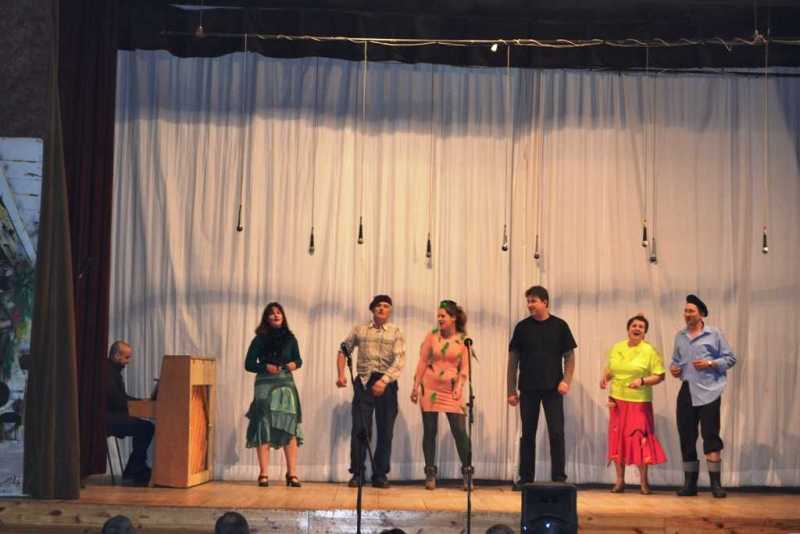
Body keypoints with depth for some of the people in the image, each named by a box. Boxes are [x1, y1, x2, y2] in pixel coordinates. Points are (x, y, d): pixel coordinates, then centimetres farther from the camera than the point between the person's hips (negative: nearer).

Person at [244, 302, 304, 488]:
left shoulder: (289, 338, 9)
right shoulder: (260, 339, 3)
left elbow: (298, 359, 18)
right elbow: (249, 364, 2)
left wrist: (295, 364, -4)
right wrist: (266, 367, -13)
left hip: (286, 385, 2)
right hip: (265, 386, -2)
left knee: (290, 428, -2)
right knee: (264, 429, -5)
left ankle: (292, 474, 2)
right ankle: (264, 474, 0)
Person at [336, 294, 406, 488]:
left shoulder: (396, 333, 2)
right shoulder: (359, 330, 8)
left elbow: (399, 361, -10)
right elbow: (343, 351, 14)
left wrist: (384, 380, -23)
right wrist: (341, 374, 0)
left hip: (387, 383, 0)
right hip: (364, 382, 0)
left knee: (385, 431, 4)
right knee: (360, 429, -3)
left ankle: (380, 475, 14)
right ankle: (357, 473, 7)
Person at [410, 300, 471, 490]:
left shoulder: (463, 339, 0)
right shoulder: (432, 336, 2)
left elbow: (465, 367, 0)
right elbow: (423, 362, 4)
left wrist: (459, 386, -13)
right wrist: (416, 386, 1)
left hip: (451, 389, -1)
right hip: (430, 387, 1)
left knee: (459, 431, -4)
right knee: (429, 431, 4)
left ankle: (467, 474, 9)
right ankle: (430, 473, 12)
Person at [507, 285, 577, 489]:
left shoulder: (559, 326, 1)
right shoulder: (522, 327, 3)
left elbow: (569, 356, 3)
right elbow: (513, 359, 6)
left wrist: (566, 381, -10)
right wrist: (511, 390, 2)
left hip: (552, 388, -1)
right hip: (528, 389, 1)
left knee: (556, 433, -3)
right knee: (528, 434, 7)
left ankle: (559, 477, 3)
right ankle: (525, 478, 14)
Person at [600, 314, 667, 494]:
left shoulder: (649, 351, -4)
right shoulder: (616, 348, 9)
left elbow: (660, 376, -5)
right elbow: (609, 368, 20)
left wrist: (643, 381, -20)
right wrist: (605, 377, -1)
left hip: (639, 402, -4)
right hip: (617, 400, 4)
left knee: (639, 439, -5)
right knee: (617, 438, 5)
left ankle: (643, 482, 8)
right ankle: (620, 480, 15)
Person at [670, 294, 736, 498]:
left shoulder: (714, 334, 0)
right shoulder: (680, 336, 14)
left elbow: (730, 358, 0)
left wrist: (710, 363, -14)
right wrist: (673, 368, 2)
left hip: (708, 392, -5)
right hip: (686, 391, 5)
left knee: (710, 436, -8)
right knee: (686, 437, 5)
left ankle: (716, 483, 0)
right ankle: (690, 483, 14)